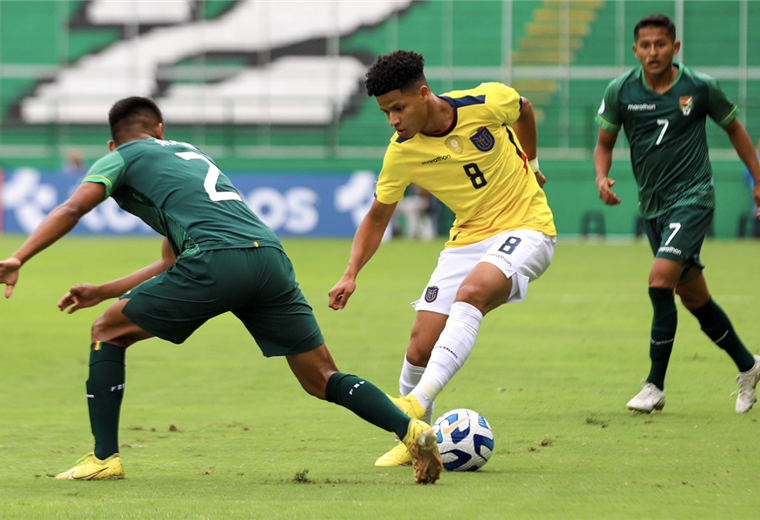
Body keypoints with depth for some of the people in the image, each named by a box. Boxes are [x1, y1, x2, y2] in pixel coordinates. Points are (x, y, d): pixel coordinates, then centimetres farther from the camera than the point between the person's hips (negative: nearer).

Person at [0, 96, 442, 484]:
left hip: (217, 257, -6)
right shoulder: (190, 154, 39)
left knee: (109, 332, 12)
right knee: (323, 379, 11)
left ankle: (105, 458, 5)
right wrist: (102, 292, 43)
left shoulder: (120, 159, 20)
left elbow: (73, 209, -1)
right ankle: (412, 430, -8)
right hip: (270, 256, 6)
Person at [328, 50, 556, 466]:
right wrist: (351, 274, -8)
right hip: (467, 239, 4)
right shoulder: (401, 153, -9)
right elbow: (377, 218, 5)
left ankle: (416, 402, -44)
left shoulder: (486, 104, -17)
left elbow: (523, 109, 9)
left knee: (471, 291, -34)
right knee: (420, 348, -8)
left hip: (526, 227, -4)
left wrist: (530, 163, 22)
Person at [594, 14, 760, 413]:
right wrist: (602, 178, -12)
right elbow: (604, 143, 8)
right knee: (692, 295, 10)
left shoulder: (701, 88, -7)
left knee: (660, 280, -21)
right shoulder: (620, 91, -3)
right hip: (652, 206, 4)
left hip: (692, 197, -4)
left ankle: (655, 385, -13)